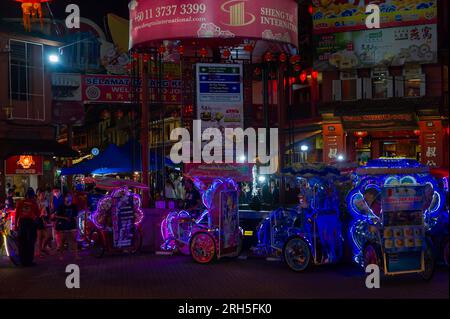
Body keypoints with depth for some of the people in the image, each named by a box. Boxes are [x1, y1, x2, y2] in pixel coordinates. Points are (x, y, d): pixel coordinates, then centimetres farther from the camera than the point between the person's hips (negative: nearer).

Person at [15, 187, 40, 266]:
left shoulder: (20, 202, 5)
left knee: (22, 243, 9)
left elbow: (16, 214, 3)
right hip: (31, 222, -2)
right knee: (30, 242, 2)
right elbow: (38, 214, 4)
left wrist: (16, 224, 6)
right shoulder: (34, 203, 0)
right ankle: (29, 261, -1)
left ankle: (23, 261, 12)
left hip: (22, 222, 3)